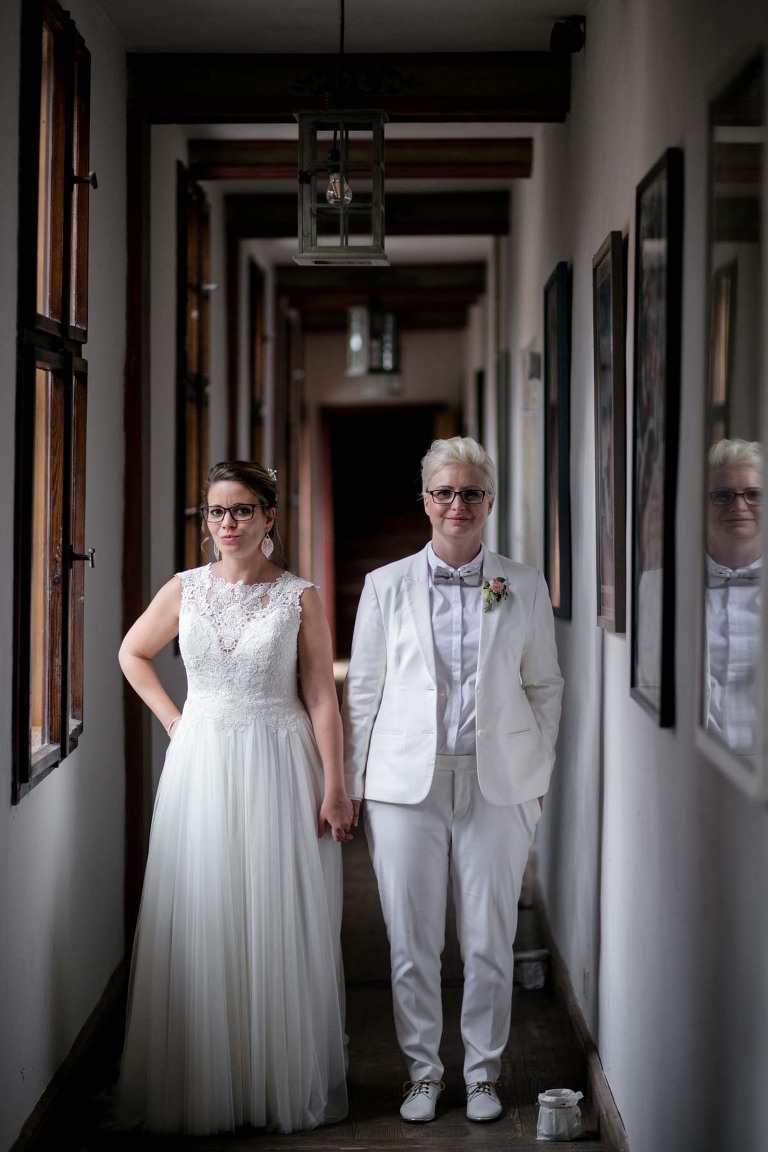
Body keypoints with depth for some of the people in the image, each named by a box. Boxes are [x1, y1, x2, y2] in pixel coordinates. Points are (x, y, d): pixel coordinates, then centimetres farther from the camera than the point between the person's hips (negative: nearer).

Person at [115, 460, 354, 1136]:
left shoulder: (300, 596, -2)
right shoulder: (185, 590, 5)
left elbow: (321, 697, -4)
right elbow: (133, 654, 21)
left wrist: (334, 788, -8)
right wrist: (173, 720, 10)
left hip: (280, 768, -2)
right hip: (203, 767, 2)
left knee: (280, 925, 2)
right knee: (200, 922, 3)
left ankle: (284, 1086, 13)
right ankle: (201, 1089, 13)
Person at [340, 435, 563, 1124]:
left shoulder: (524, 587, 5)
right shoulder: (386, 585, 4)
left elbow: (545, 686, 10)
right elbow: (361, 691, 6)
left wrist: (538, 777, 5)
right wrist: (351, 787, 4)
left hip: (497, 784, 0)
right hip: (406, 783, 0)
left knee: (490, 941, 5)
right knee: (412, 942, 4)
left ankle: (484, 1071, 21)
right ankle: (423, 1071, 20)